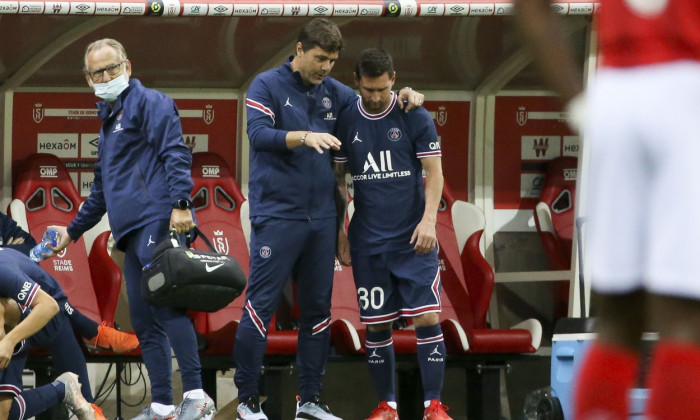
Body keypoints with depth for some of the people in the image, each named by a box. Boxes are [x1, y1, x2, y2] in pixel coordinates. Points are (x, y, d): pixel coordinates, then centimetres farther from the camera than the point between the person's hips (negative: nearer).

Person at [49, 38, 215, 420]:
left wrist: (180, 202, -25)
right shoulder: (109, 122, 28)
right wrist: (72, 231, 40)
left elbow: (175, 153, -12)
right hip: (131, 231, 10)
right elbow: (101, 191, 36)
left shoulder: (148, 103, 1)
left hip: (156, 220, -10)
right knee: (144, 321, 6)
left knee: (166, 305, -21)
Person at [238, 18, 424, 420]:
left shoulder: (334, 92, 10)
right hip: (277, 216, -5)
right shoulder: (268, 86, -5)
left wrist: (405, 97, 2)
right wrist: (305, 137, -32)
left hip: (321, 217, 5)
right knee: (261, 306, -5)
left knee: (318, 309, 8)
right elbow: (259, 134, -17)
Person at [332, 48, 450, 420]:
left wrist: (428, 220, -14)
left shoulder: (415, 117, -3)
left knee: (427, 318, -9)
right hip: (368, 242, 2)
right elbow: (337, 179, 11)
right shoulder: (346, 121, 3)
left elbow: (434, 172, -1)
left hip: (413, 239, -2)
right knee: (376, 325, 4)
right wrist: (339, 234, 7)